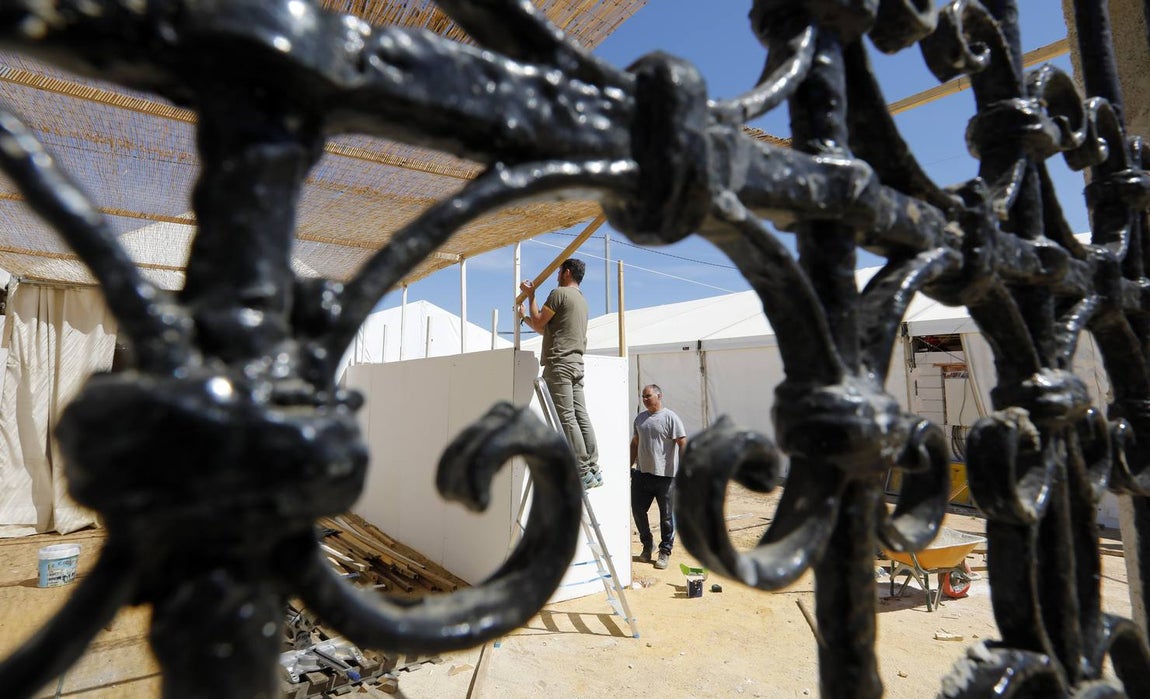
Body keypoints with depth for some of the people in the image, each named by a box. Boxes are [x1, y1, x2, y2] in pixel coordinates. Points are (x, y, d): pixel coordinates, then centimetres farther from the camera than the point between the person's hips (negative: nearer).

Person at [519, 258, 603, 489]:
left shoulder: (559, 292, -3)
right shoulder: (582, 300, 25)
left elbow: (539, 324, -1)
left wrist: (531, 296, 10)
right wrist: (524, 316, 38)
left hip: (559, 362, -9)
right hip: (577, 363, 9)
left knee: (566, 418, -9)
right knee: (581, 416, 5)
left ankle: (583, 472, -10)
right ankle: (593, 469, 4)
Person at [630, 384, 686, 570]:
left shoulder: (670, 417, -9)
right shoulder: (640, 418, 11)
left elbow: (682, 443, -12)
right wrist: (630, 466, 16)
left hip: (665, 476, -6)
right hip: (642, 473, 6)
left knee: (666, 516, 5)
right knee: (637, 510, 9)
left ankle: (665, 552, 19)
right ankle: (647, 544, 30)